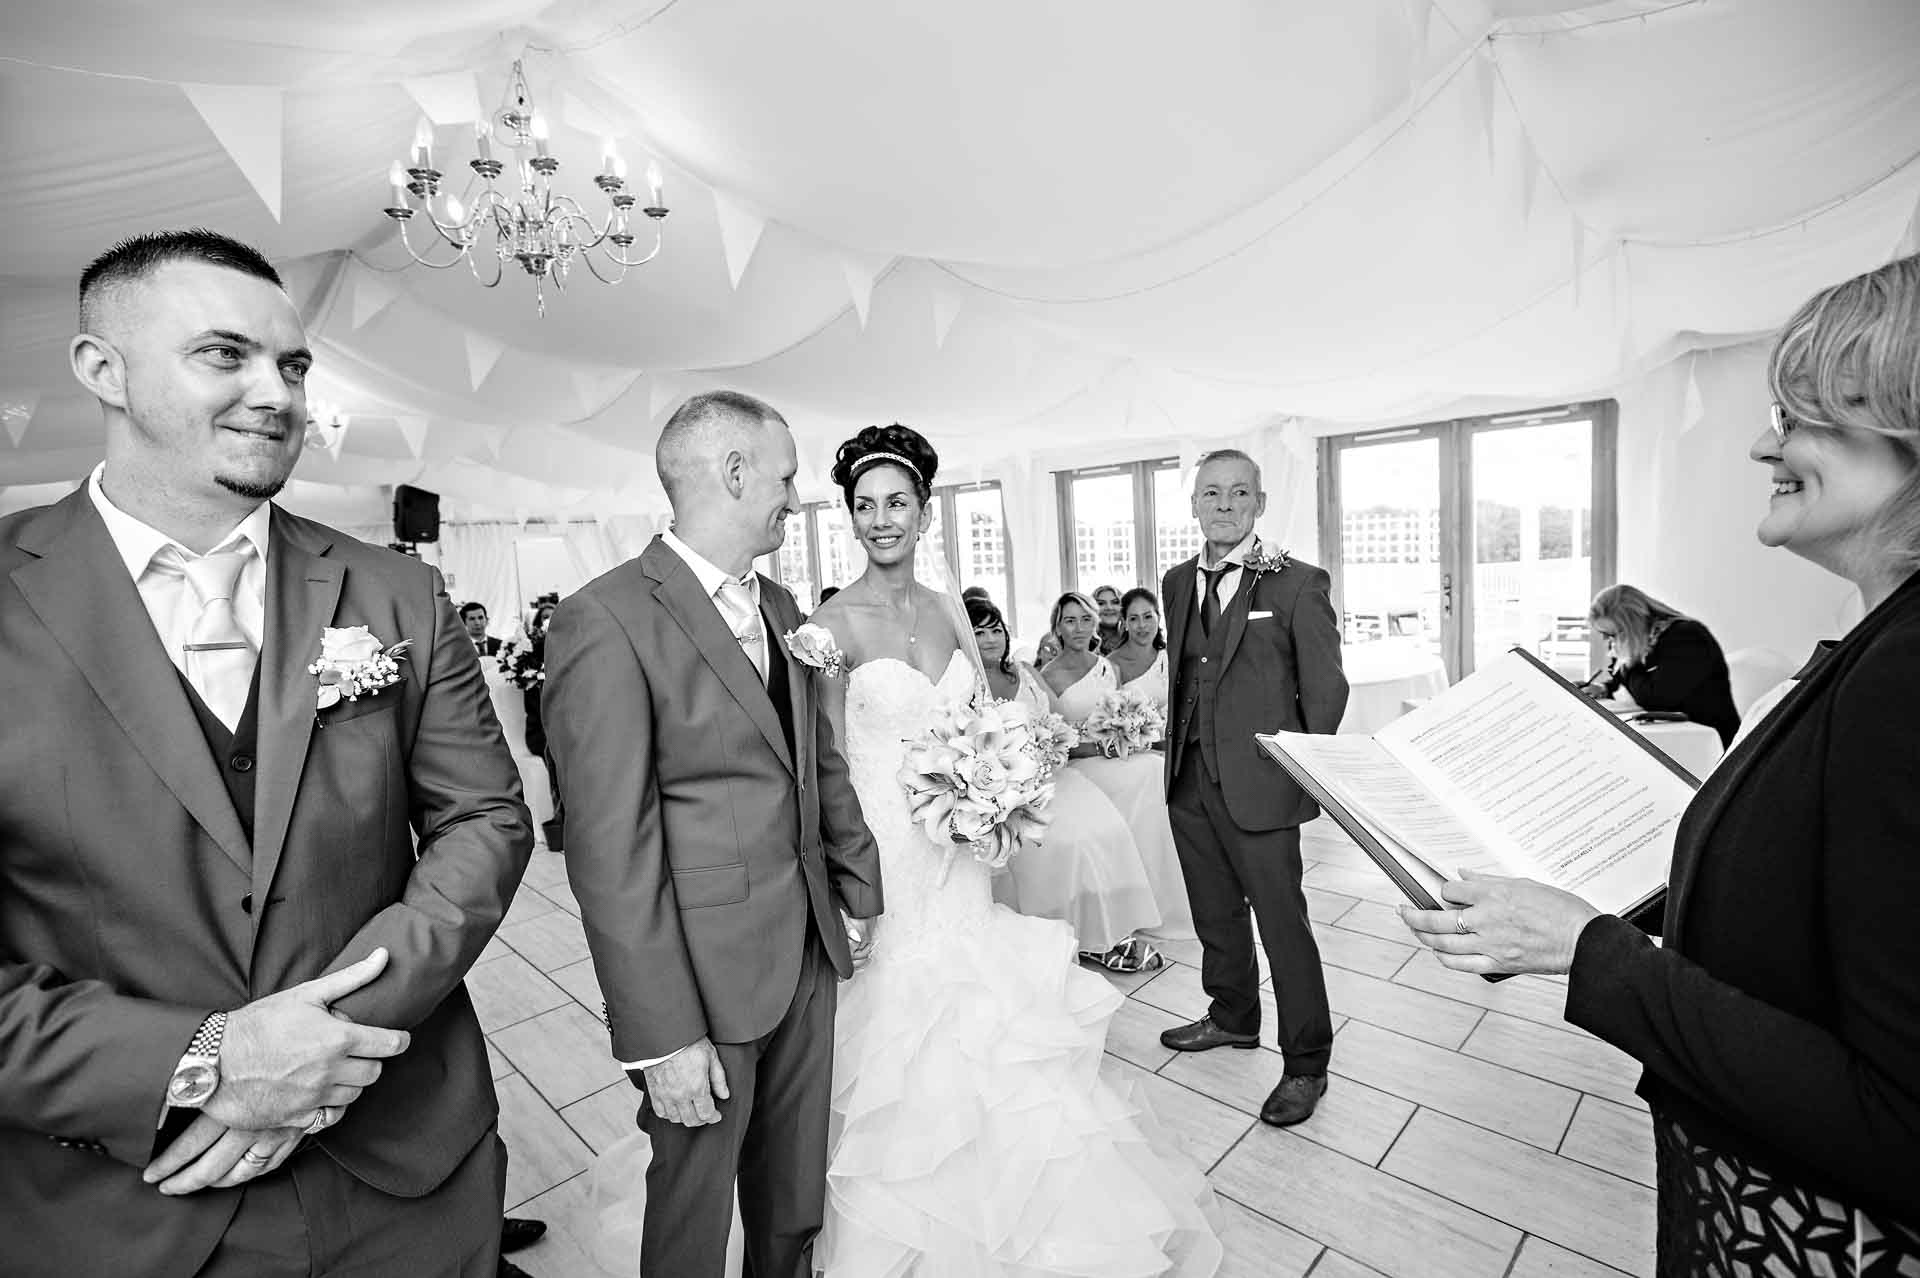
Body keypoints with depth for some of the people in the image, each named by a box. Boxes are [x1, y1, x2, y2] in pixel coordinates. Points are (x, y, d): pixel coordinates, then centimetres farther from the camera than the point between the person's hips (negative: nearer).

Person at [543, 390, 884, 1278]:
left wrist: (857, 890, 12)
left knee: (798, 1203, 24)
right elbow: (610, 852, -19)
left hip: (811, 954, 7)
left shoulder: (781, 607, 7)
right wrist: (661, 1037, -16)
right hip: (706, 977, -6)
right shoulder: (606, 620, -17)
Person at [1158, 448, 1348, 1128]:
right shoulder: (1177, 582, 8)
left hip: (1258, 785, -6)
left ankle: (1306, 1064, 26)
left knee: (1283, 925, 5)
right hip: (1189, 783, 6)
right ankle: (1233, 1016, 45)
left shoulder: (1298, 584, -9)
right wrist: (1179, 756, 9)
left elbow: (1325, 689, -7)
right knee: (1215, 914, 21)